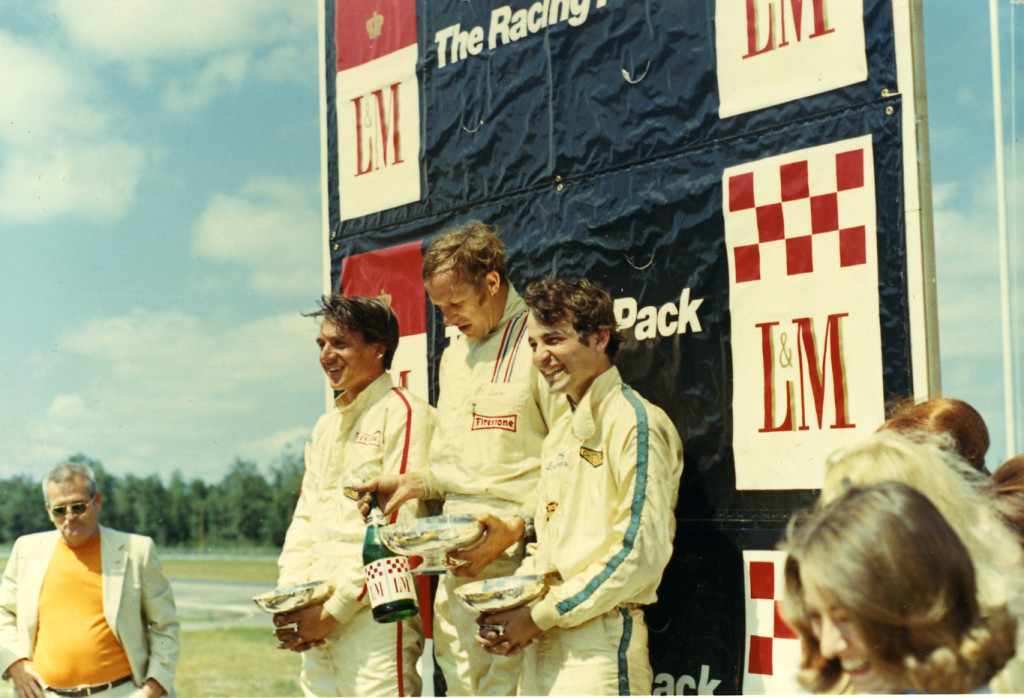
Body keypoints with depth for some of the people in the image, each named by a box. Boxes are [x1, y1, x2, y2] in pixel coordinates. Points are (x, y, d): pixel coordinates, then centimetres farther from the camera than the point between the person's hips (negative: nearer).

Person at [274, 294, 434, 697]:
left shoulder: (405, 414, -5)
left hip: (375, 616, -7)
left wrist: (335, 609, -14)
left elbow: (397, 532, -13)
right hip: (316, 622, 7)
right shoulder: (325, 427, 21)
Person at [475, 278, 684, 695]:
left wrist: (543, 615, -12)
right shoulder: (559, 434, 18)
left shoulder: (636, 423, -9)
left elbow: (643, 551, -16)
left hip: (601, 643, -8)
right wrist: (512, 611, 6)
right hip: (541, 644, 8)